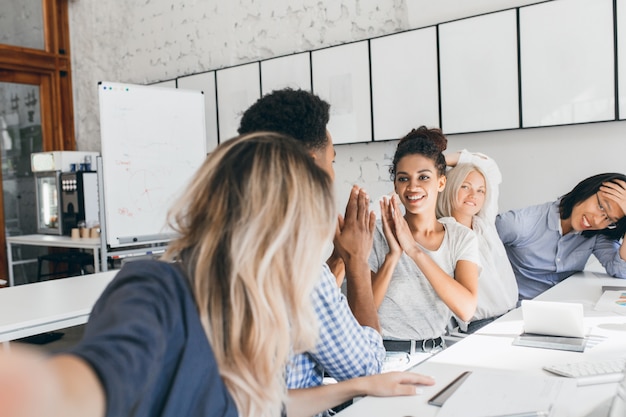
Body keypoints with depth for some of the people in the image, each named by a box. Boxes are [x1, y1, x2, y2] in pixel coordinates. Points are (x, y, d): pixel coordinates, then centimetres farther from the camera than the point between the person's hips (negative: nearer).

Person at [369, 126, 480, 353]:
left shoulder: (462, 238, 0)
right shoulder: (377, 233, -7)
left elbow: (466, 309, -14)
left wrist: (414, 250, -20)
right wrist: (393, 255, -21)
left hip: (434, 350, 2)